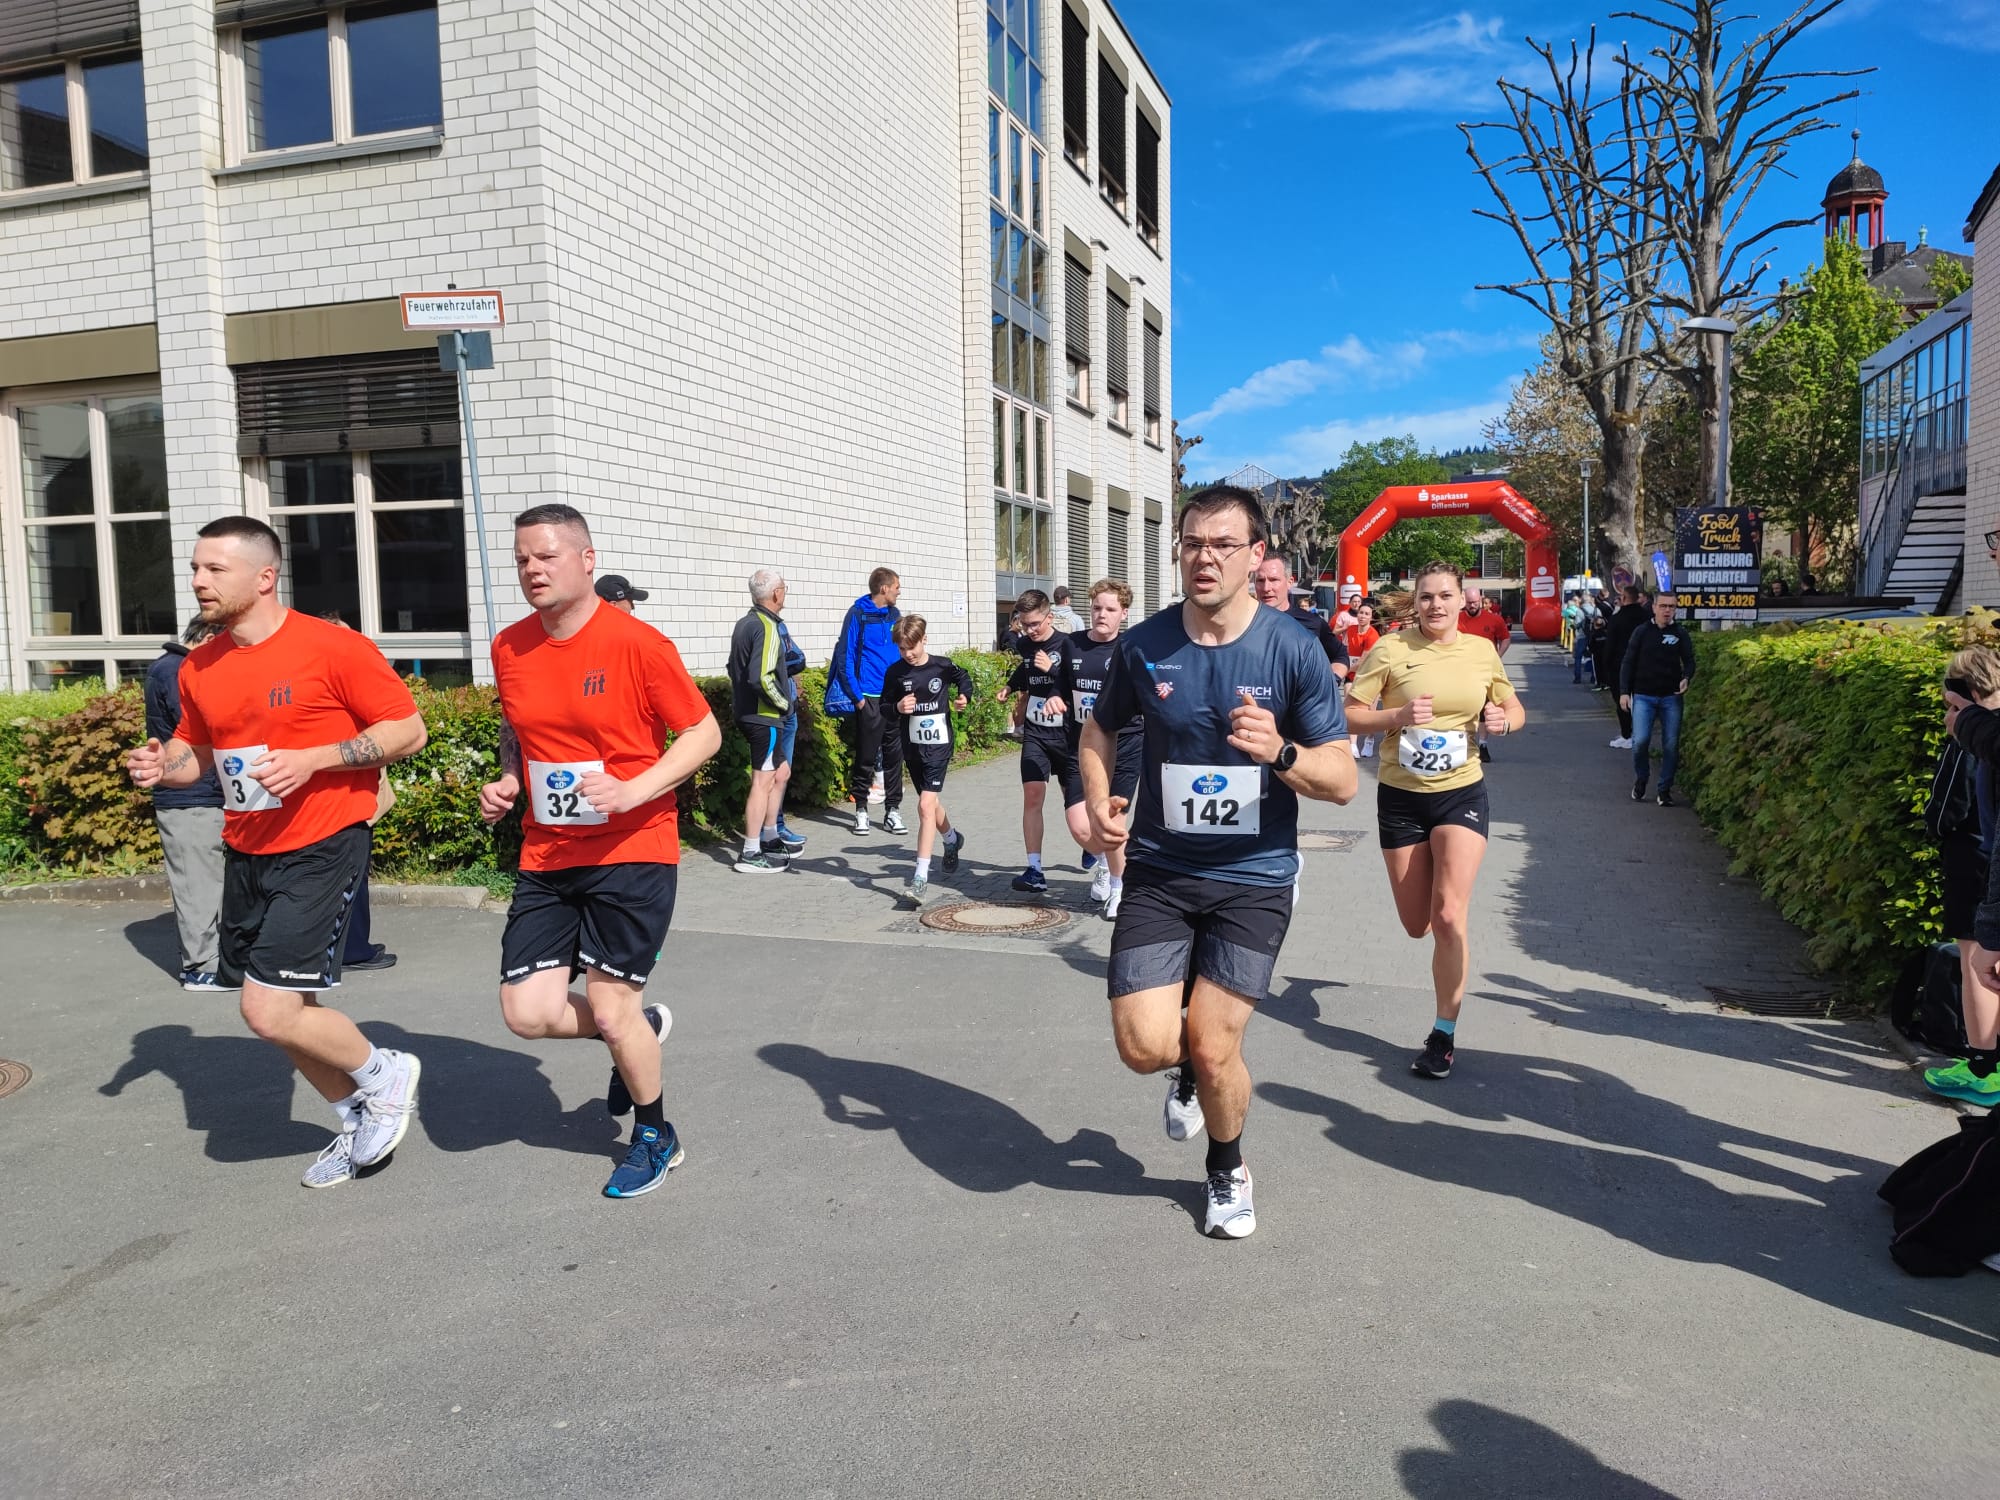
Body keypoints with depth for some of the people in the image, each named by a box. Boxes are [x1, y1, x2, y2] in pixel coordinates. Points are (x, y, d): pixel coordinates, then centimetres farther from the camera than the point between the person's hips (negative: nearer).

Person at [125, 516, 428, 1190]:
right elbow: (196, 750, 20)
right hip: (246, 854, 7)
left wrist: (311, 759, -22)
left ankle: (387, 1074, 12)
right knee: (285, 1011, 13)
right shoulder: (199, 667, 7)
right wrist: (160, 765, -3)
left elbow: (409, 729, -13)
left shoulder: (333, 648, -14)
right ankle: (360, 1119, 34)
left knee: (270, 1012, -14)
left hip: (320, 849, -7)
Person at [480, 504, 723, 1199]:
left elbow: (703, 732, -8)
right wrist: (506, 781, 2)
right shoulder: (509, 648, 4)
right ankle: (642, 1028, 31)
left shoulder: (637, 643, -13)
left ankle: (655, 1137, 27)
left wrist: (630, 791, -20)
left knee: (612, 1011, 0)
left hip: (631, 852, -5)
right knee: (527, 1012, 0)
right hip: (545, 857, 6)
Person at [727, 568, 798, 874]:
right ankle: (751, 854, -3)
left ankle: (770, 839, 28)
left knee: (780, 771, 20)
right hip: (764, 716, -10)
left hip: (747, 711, 10)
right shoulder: (767, 627, -18)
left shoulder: (744, 624, 12)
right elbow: (762, 677, -26)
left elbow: (735, 668, 19)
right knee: (763, 781, -5)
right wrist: (784, 702, -12)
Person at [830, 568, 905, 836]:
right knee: (866, 756, 3)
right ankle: (861, 809, 16)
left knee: (894, 754, 6)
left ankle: (892, 810, 14)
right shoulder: (858, 614, -7)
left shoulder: (895, 615, 9)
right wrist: (856, 696, -11)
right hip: (869, 698, -5)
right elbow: (845, 657, -8)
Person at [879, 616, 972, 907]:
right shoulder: (895, 673, -2)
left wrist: (963, 696, -3)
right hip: (912, 746, 4)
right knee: (931, 803, 20)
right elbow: (883, 707, 5)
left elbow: (964, 678, 16)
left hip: (939, 744, -4)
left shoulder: (943, 666, -6)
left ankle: (921, 878, -18)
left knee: (926, 806, -16)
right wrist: (898, 707, -15)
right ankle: (952, 839, 53)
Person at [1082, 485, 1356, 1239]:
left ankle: (1229, 1172, 30)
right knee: (1145, 1047, -9)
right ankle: (1188, 1065, 32)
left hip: (1253, 878, -2)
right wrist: (1098, 802, -4)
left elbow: (1343, 780, -7)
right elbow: (1100, 729, 15)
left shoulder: (1294, 651, -10)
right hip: (1159, 872, 2)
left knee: (1211, 1048, -4)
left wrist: (1281, 752, -27)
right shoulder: (1143, 646, -4)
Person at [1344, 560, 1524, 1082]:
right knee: (1416, 924, 9)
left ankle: (1444, 1033, 2)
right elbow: (1349, 713, -9)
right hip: (1401, 797, 0)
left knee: (1448, 916, -14)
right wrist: (1398, 716, -26)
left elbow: (1515, 709, 15)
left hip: (1462, 793, 0)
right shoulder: (1391, 649, -8)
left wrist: (1503, 719, -8)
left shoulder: (1482, 650, 1)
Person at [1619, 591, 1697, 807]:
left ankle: (1665, 789, 13)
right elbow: (1628, 663, 3)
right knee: (1640, 740, -14)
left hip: (1671, 697, 2)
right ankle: (1640, 780, 11)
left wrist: (1686, 678, -13)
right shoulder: (1641, 632, 3)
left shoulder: (1681, 634, 6)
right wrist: (1624, 692, -5)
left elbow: (1689, 661, 9)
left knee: (1671, 745, 1)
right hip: (1643, 696, -2)